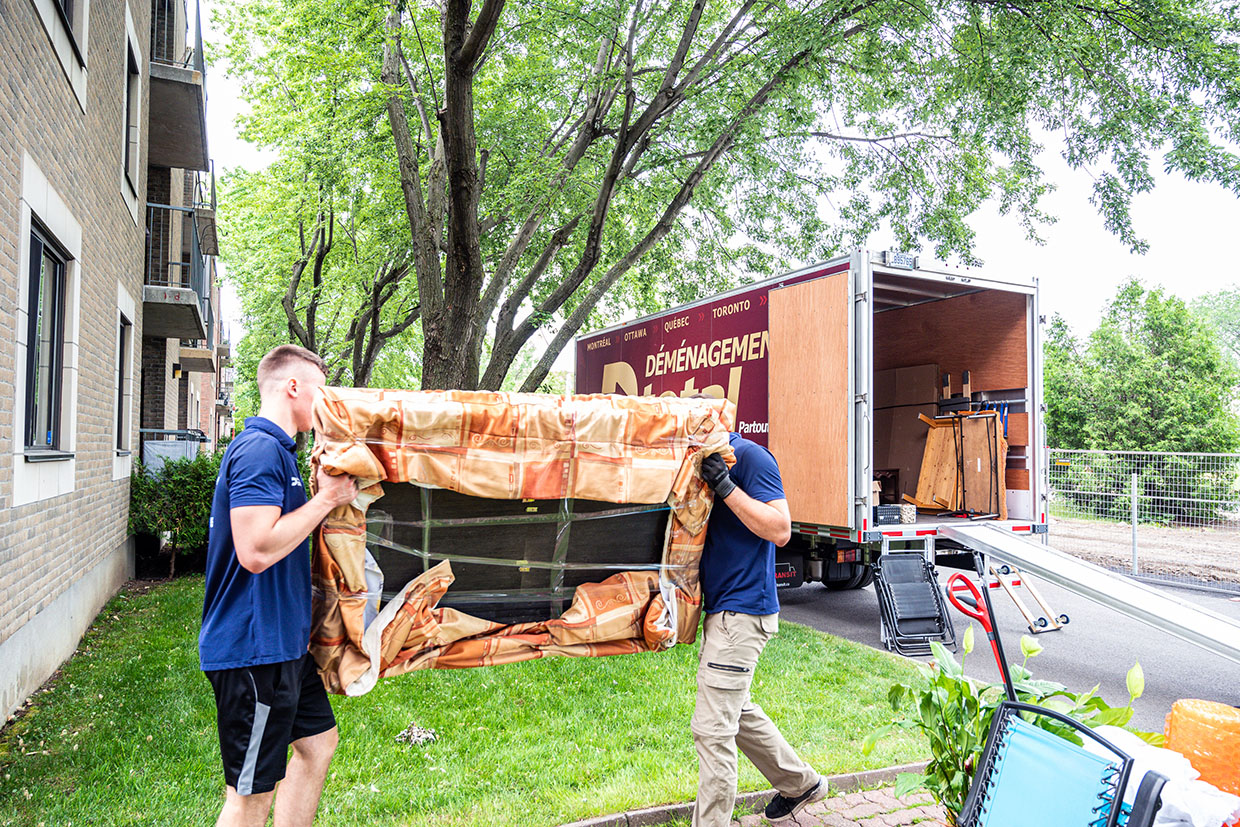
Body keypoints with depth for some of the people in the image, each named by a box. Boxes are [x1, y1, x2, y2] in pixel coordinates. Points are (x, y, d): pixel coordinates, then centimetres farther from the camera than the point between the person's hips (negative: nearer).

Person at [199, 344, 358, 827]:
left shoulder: (276, 449, 15)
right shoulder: (259, 449, -19)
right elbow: (256, 550, -28)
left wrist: (326, 493, 7)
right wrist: (326, 498, -19)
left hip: (281, 640, 11)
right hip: (252, 647, -11)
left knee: (318, 742, 21)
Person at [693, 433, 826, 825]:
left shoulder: (749, 456, -15)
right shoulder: (709, 458, 12)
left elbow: (780, 529, -21)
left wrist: (726, 487, -26)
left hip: (741, 612, -10)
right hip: (722, 607, 10)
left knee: (713, 728, -4)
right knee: (738, 713, 23)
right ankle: (801, 783, 41)